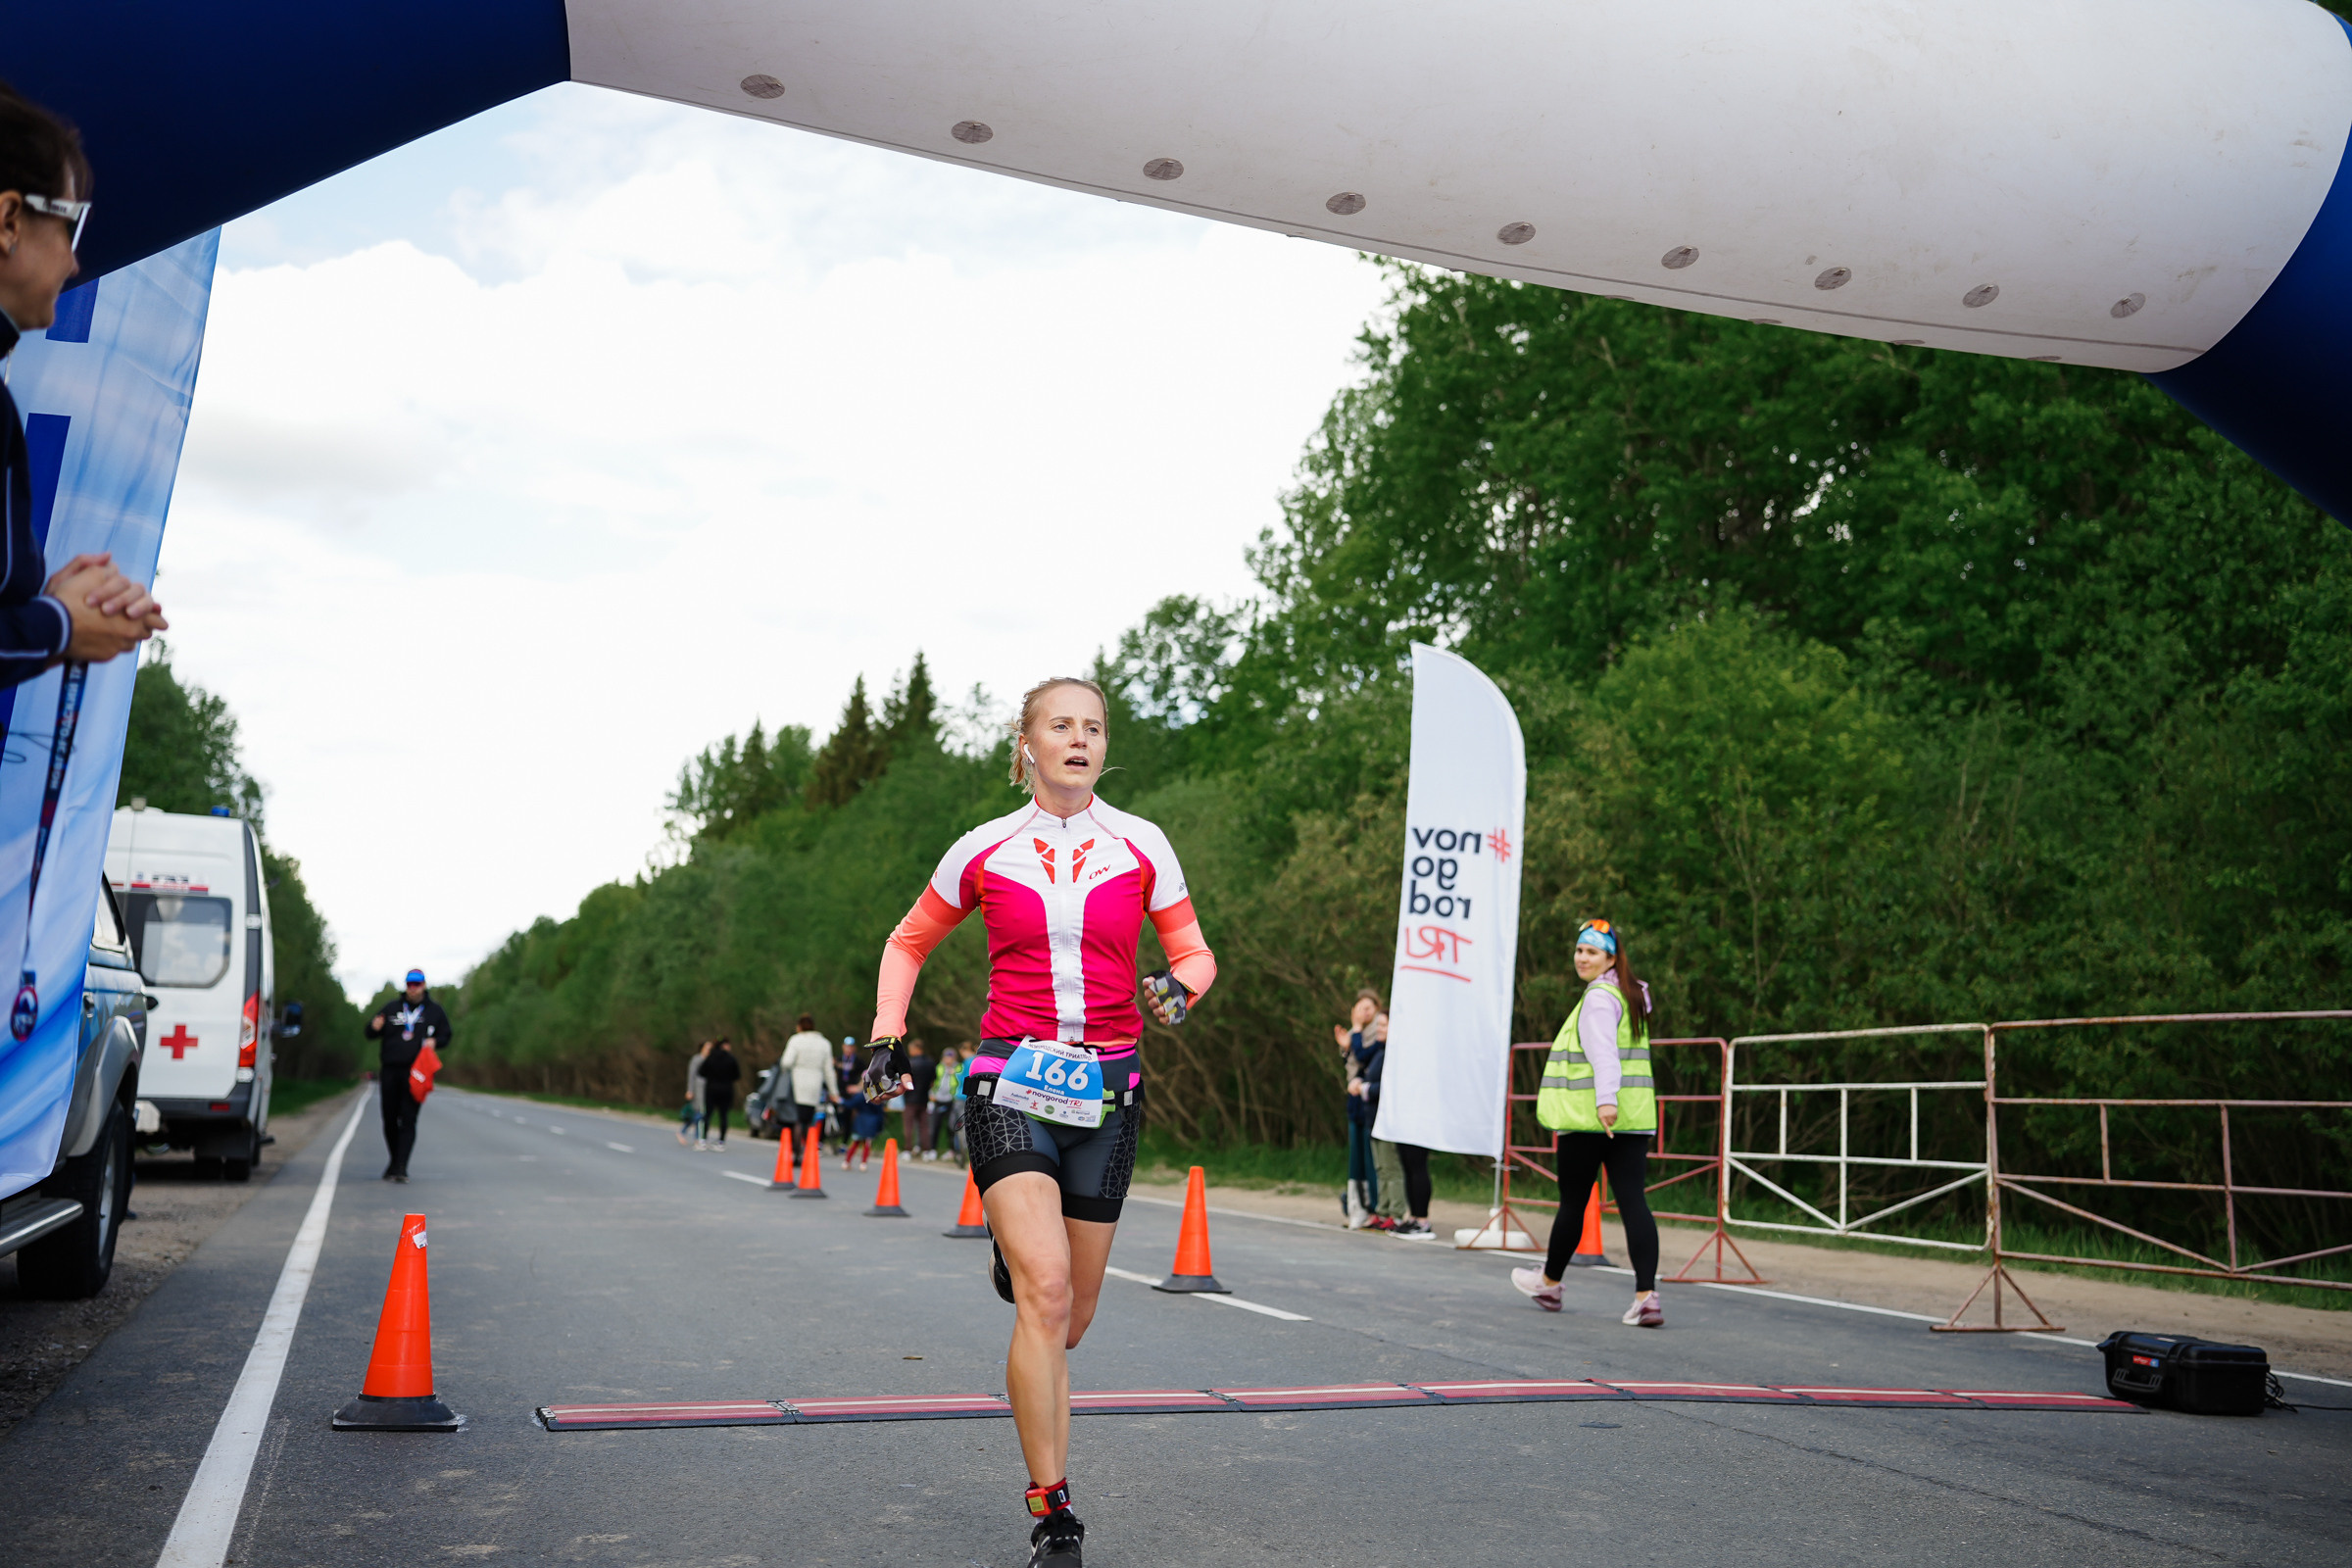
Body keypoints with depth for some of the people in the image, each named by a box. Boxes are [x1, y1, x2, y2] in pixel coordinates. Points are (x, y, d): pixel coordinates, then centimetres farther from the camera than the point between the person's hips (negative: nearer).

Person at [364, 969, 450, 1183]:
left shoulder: (434, 1011, 11)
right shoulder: (391, 1008, 12)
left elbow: (445, 1037, 15)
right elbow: (370, 1033, 13)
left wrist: (434, 1041, -8)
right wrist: (374, 1027, -11)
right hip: (390, 1071, 2)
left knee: (408, 1120, -10)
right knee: (390, 1119, 6)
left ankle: (401, 1166, -13)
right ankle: (394, 1160, 24)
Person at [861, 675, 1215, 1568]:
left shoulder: (1140, 845, 4)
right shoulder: (985, 850, 4)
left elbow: (1193, 951, 11)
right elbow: (909, 943, 18)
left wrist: (1178, 988, -11)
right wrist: (887, 1034, 7)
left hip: (1107, 1088, 2)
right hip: (1010, 1081, -2)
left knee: (1069, 1315, 8)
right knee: (1046, 1292, -19)